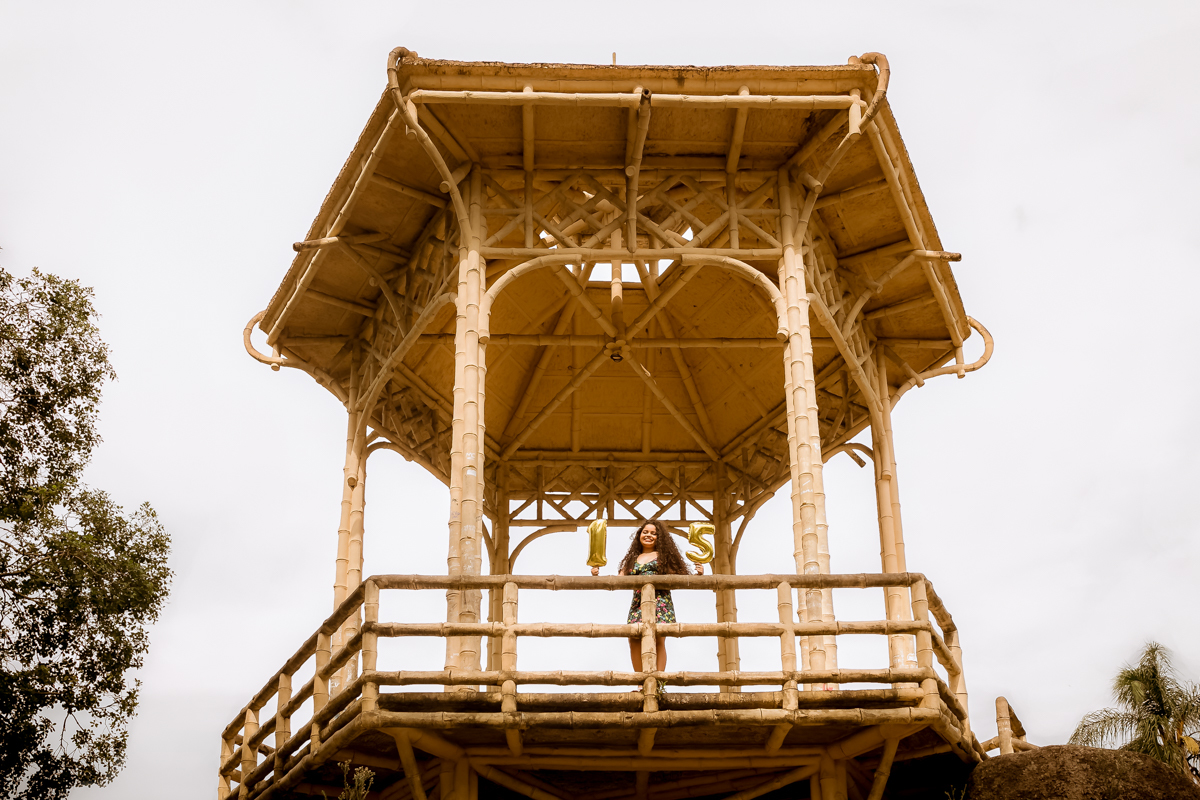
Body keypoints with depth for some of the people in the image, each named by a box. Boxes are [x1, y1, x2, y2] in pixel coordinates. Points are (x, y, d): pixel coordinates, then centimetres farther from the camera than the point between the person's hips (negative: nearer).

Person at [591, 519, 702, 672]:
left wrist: (698, 574, -5)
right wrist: (597, 576, 6)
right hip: (638, 604, 3)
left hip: (659, 602, -3)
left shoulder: (664, 556, 15)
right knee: (634, 641, -9)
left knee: (658, 640, -16)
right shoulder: (632, 559, 23)